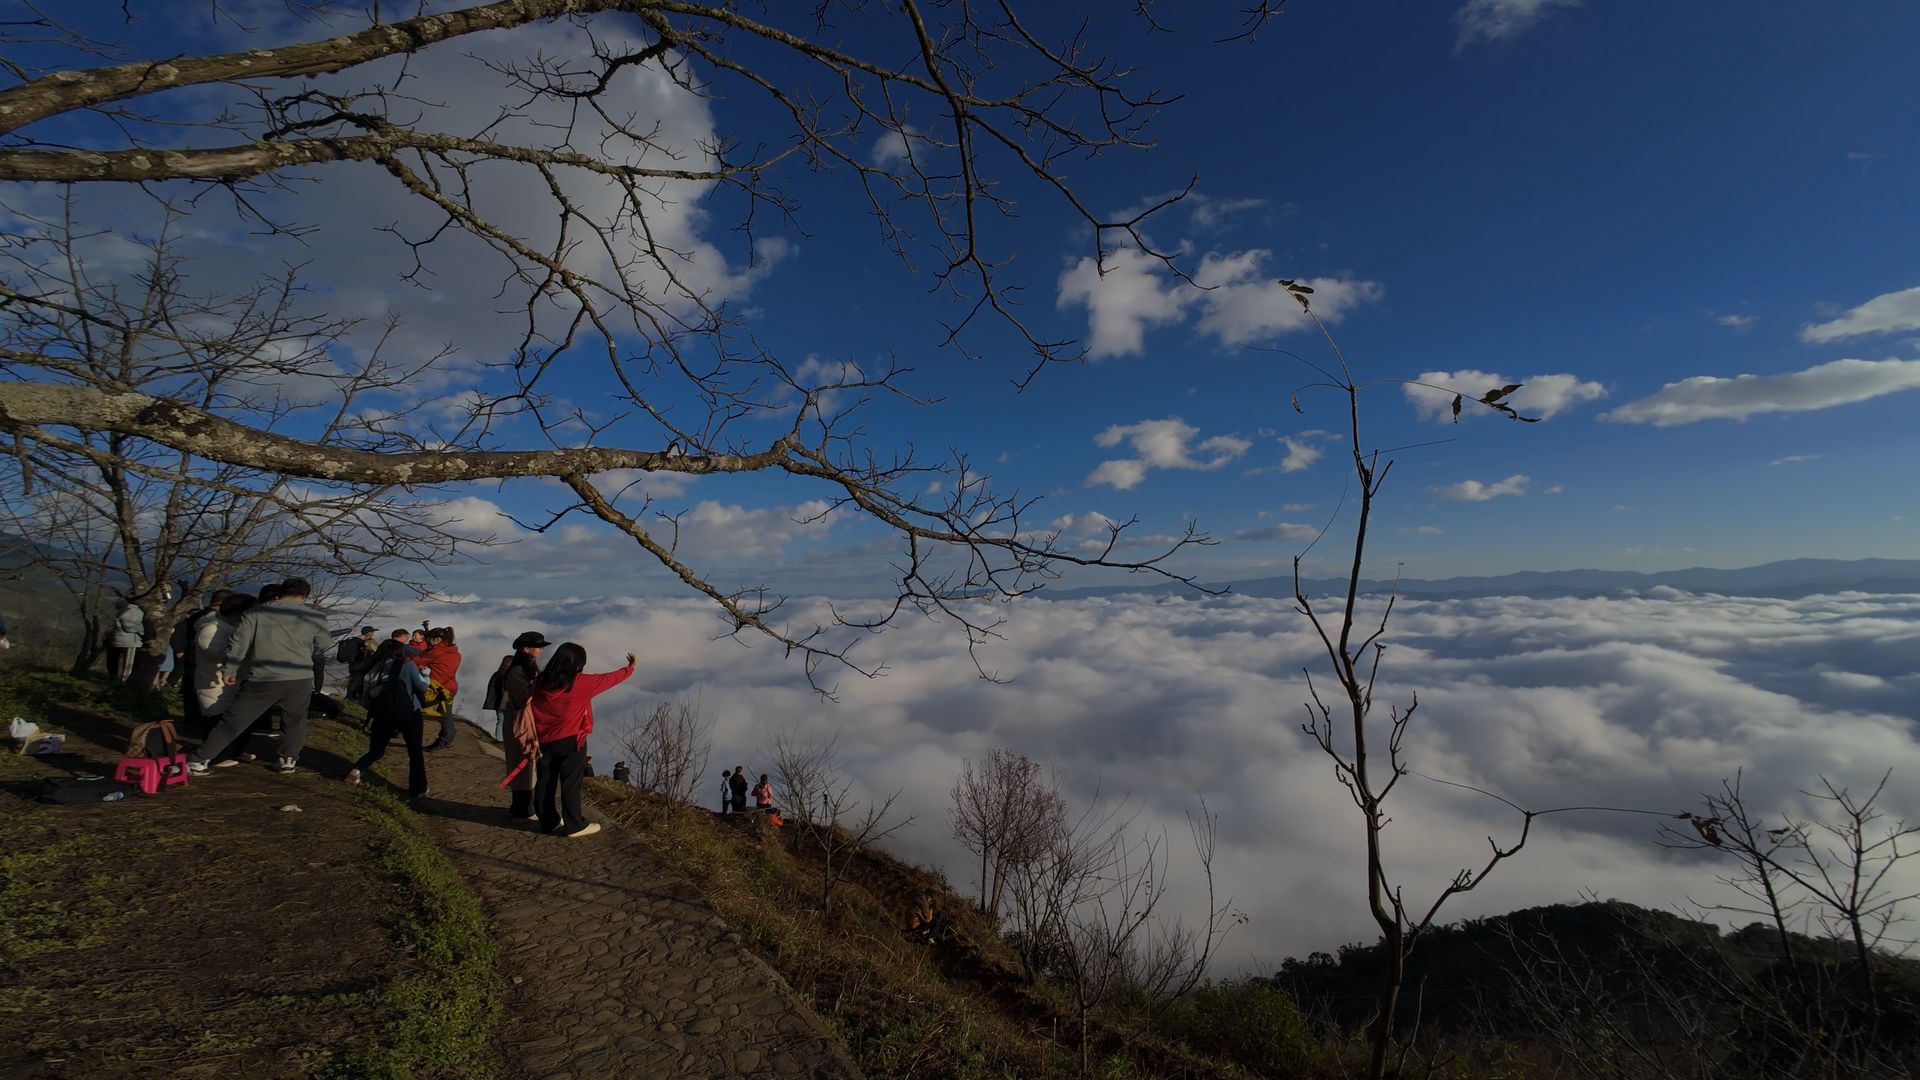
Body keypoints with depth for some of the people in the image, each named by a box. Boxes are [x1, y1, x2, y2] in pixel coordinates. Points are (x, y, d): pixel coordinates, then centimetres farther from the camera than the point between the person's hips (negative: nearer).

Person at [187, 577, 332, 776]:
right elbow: (325, 647, 13)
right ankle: (288, 761, 23)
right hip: (300, 679, 0)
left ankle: (198, 762, 15)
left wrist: (229, 670, 15)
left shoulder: (256, 613, 4)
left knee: (233, 721, 11)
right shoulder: (315, 617, 3)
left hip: (263, 679, 0)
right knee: (294, 721, 18)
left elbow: (238, 644, 4)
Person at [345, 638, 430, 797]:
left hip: (383, 716, 3)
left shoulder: (373, 670, 10)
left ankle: (357, 769, -6)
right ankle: (418, 788, 12)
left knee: (376, 751, 23)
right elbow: (422, 685, -4)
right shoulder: (406, 665, 0)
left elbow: (366, 697, 11)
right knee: (415, 751, 10)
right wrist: (425, 673, 14)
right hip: (409, 714, -3)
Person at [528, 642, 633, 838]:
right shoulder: (580, 683, -13)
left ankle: (549, 822, 25)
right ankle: (574, 826, 8)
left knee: (546, 782, 13)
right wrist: (630, 668, 13)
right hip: (571, 741, -5)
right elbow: (608, 679, -2)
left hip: (545, 741, 6)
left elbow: (531, 710, 5)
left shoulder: (540, 682, 1)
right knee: (571, 784, 2)